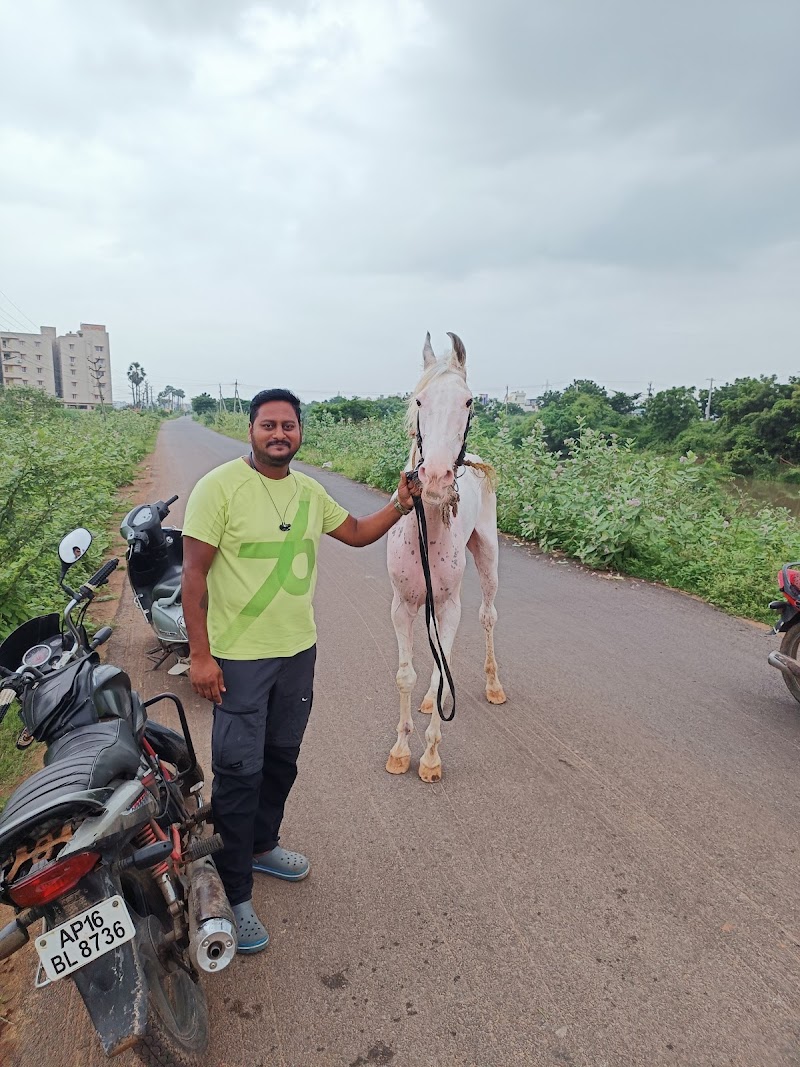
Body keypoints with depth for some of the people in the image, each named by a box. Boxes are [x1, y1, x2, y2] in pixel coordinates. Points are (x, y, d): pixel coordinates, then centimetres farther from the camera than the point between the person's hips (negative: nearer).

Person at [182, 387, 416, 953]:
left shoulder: (310, 491, 5)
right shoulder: (219, 487, -14)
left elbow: (357, 532, 20)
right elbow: (195, 574, -14)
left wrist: (399, 505, 4)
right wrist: (201, 655, -17)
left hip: (298, 651, 6)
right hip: (239, 658, -6)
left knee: (282, 761, 21)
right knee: (239, 774, 2)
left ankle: (261, 845, 44)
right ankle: (234, 894, 19)